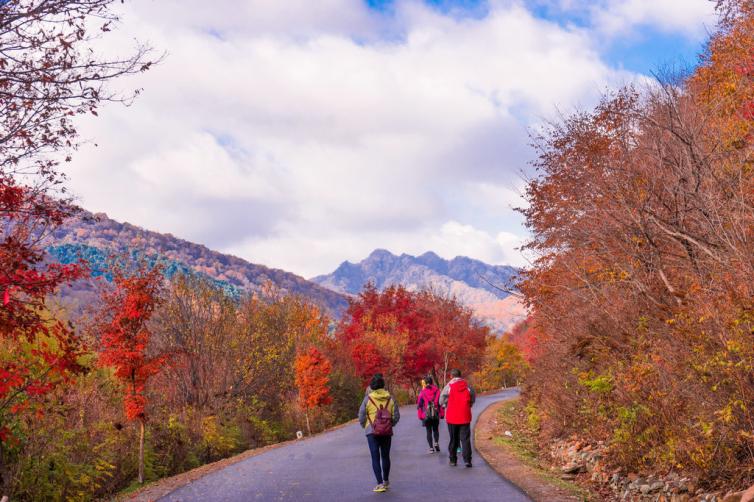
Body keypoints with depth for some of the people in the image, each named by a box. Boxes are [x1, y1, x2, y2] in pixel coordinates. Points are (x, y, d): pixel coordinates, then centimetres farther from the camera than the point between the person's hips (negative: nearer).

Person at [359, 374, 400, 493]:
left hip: (372, 432, -3)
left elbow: (361, 416, -6)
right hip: (387, 432, 3)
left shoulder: (368, 398, -8)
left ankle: (380, 483, -9)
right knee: (385, 456, 16)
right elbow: (396, 416, 0)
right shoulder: (390, 398, -1)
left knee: (375, 457, -1)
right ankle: (386, 481, 27)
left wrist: (365, 426, 13)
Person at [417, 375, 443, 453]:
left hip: (426, 415, -1)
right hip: (436, 415, 1)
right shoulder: (437, 391, 0)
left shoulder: (422, 392, -2)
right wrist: (441, 414, 6)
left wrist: (420, 416, 8)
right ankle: (436, 442, -5)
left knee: (429, 431, 6)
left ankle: (431, 448, 2)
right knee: (436, 429, 17)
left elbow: (419, 404, 0)